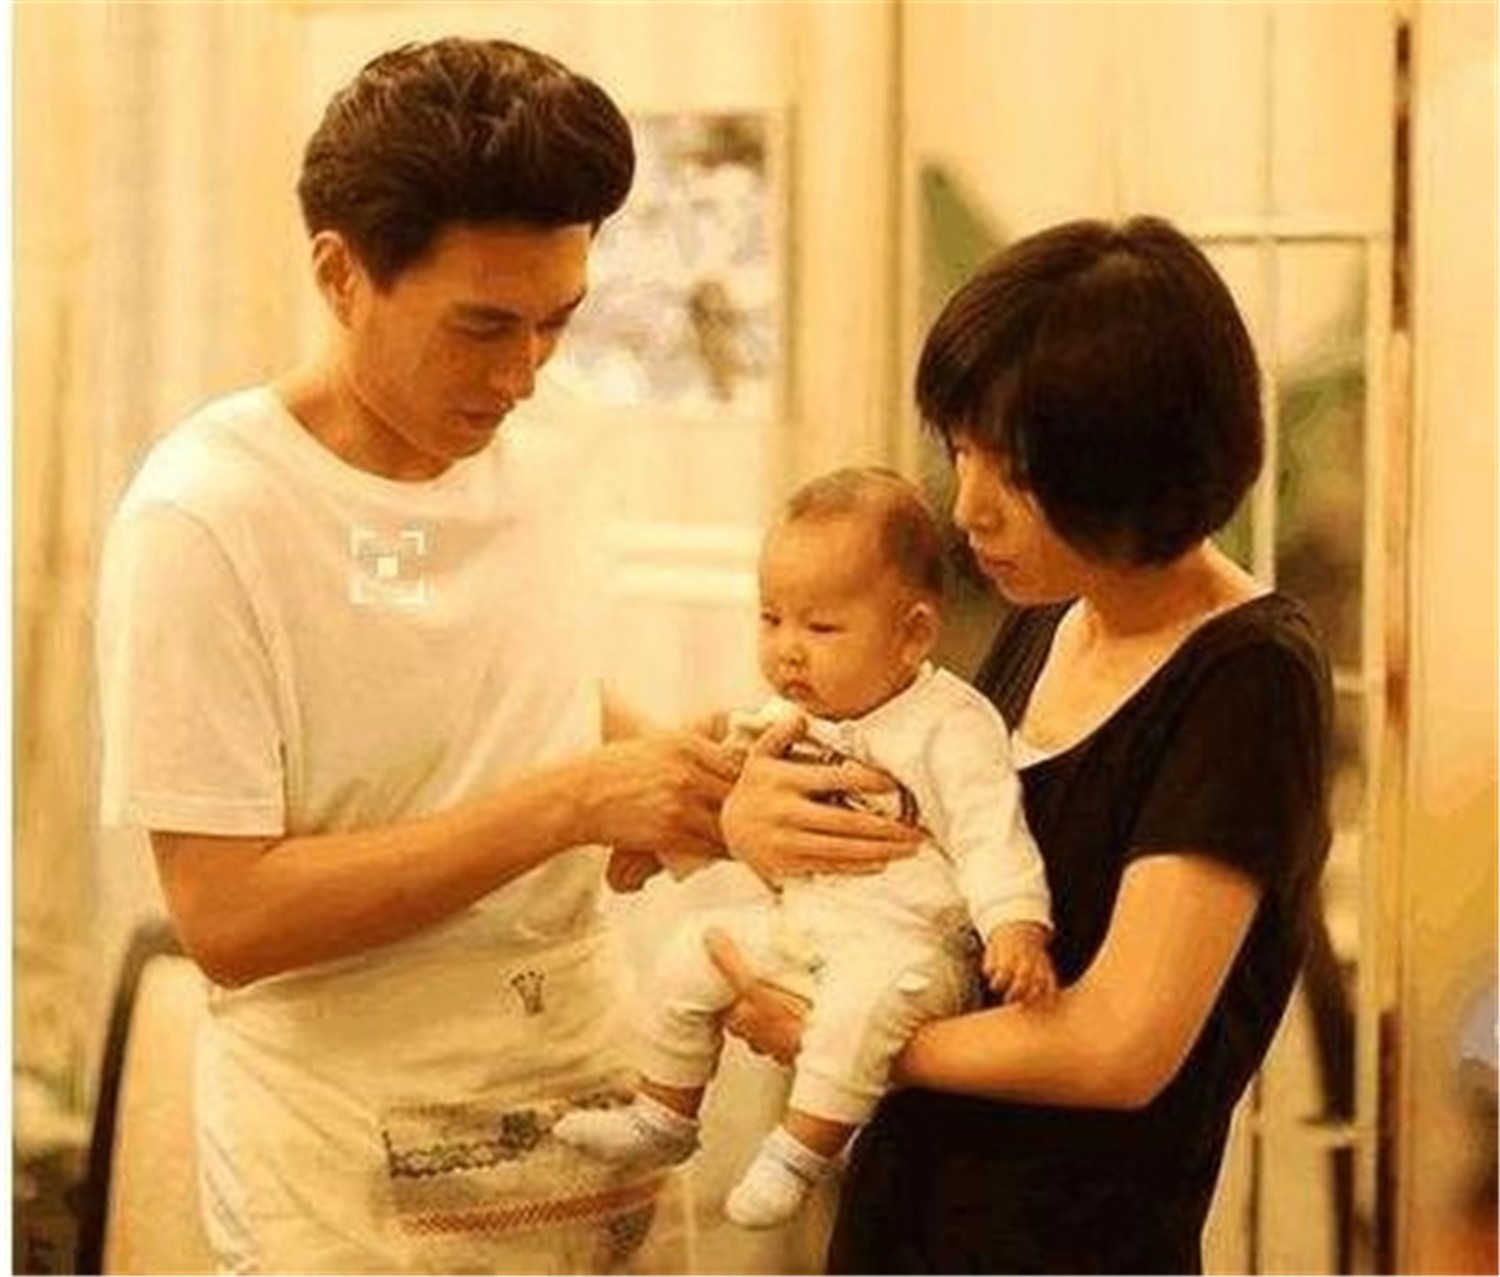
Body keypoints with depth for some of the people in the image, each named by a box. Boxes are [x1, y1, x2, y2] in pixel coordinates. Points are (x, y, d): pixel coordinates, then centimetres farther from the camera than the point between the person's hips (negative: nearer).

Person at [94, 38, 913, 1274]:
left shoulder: (540, 462, 3)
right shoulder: (204, 519, -17)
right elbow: (227, 916, -20)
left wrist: (674, 765, -2)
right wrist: (568, 804, -22)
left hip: (596, 1113, 6)